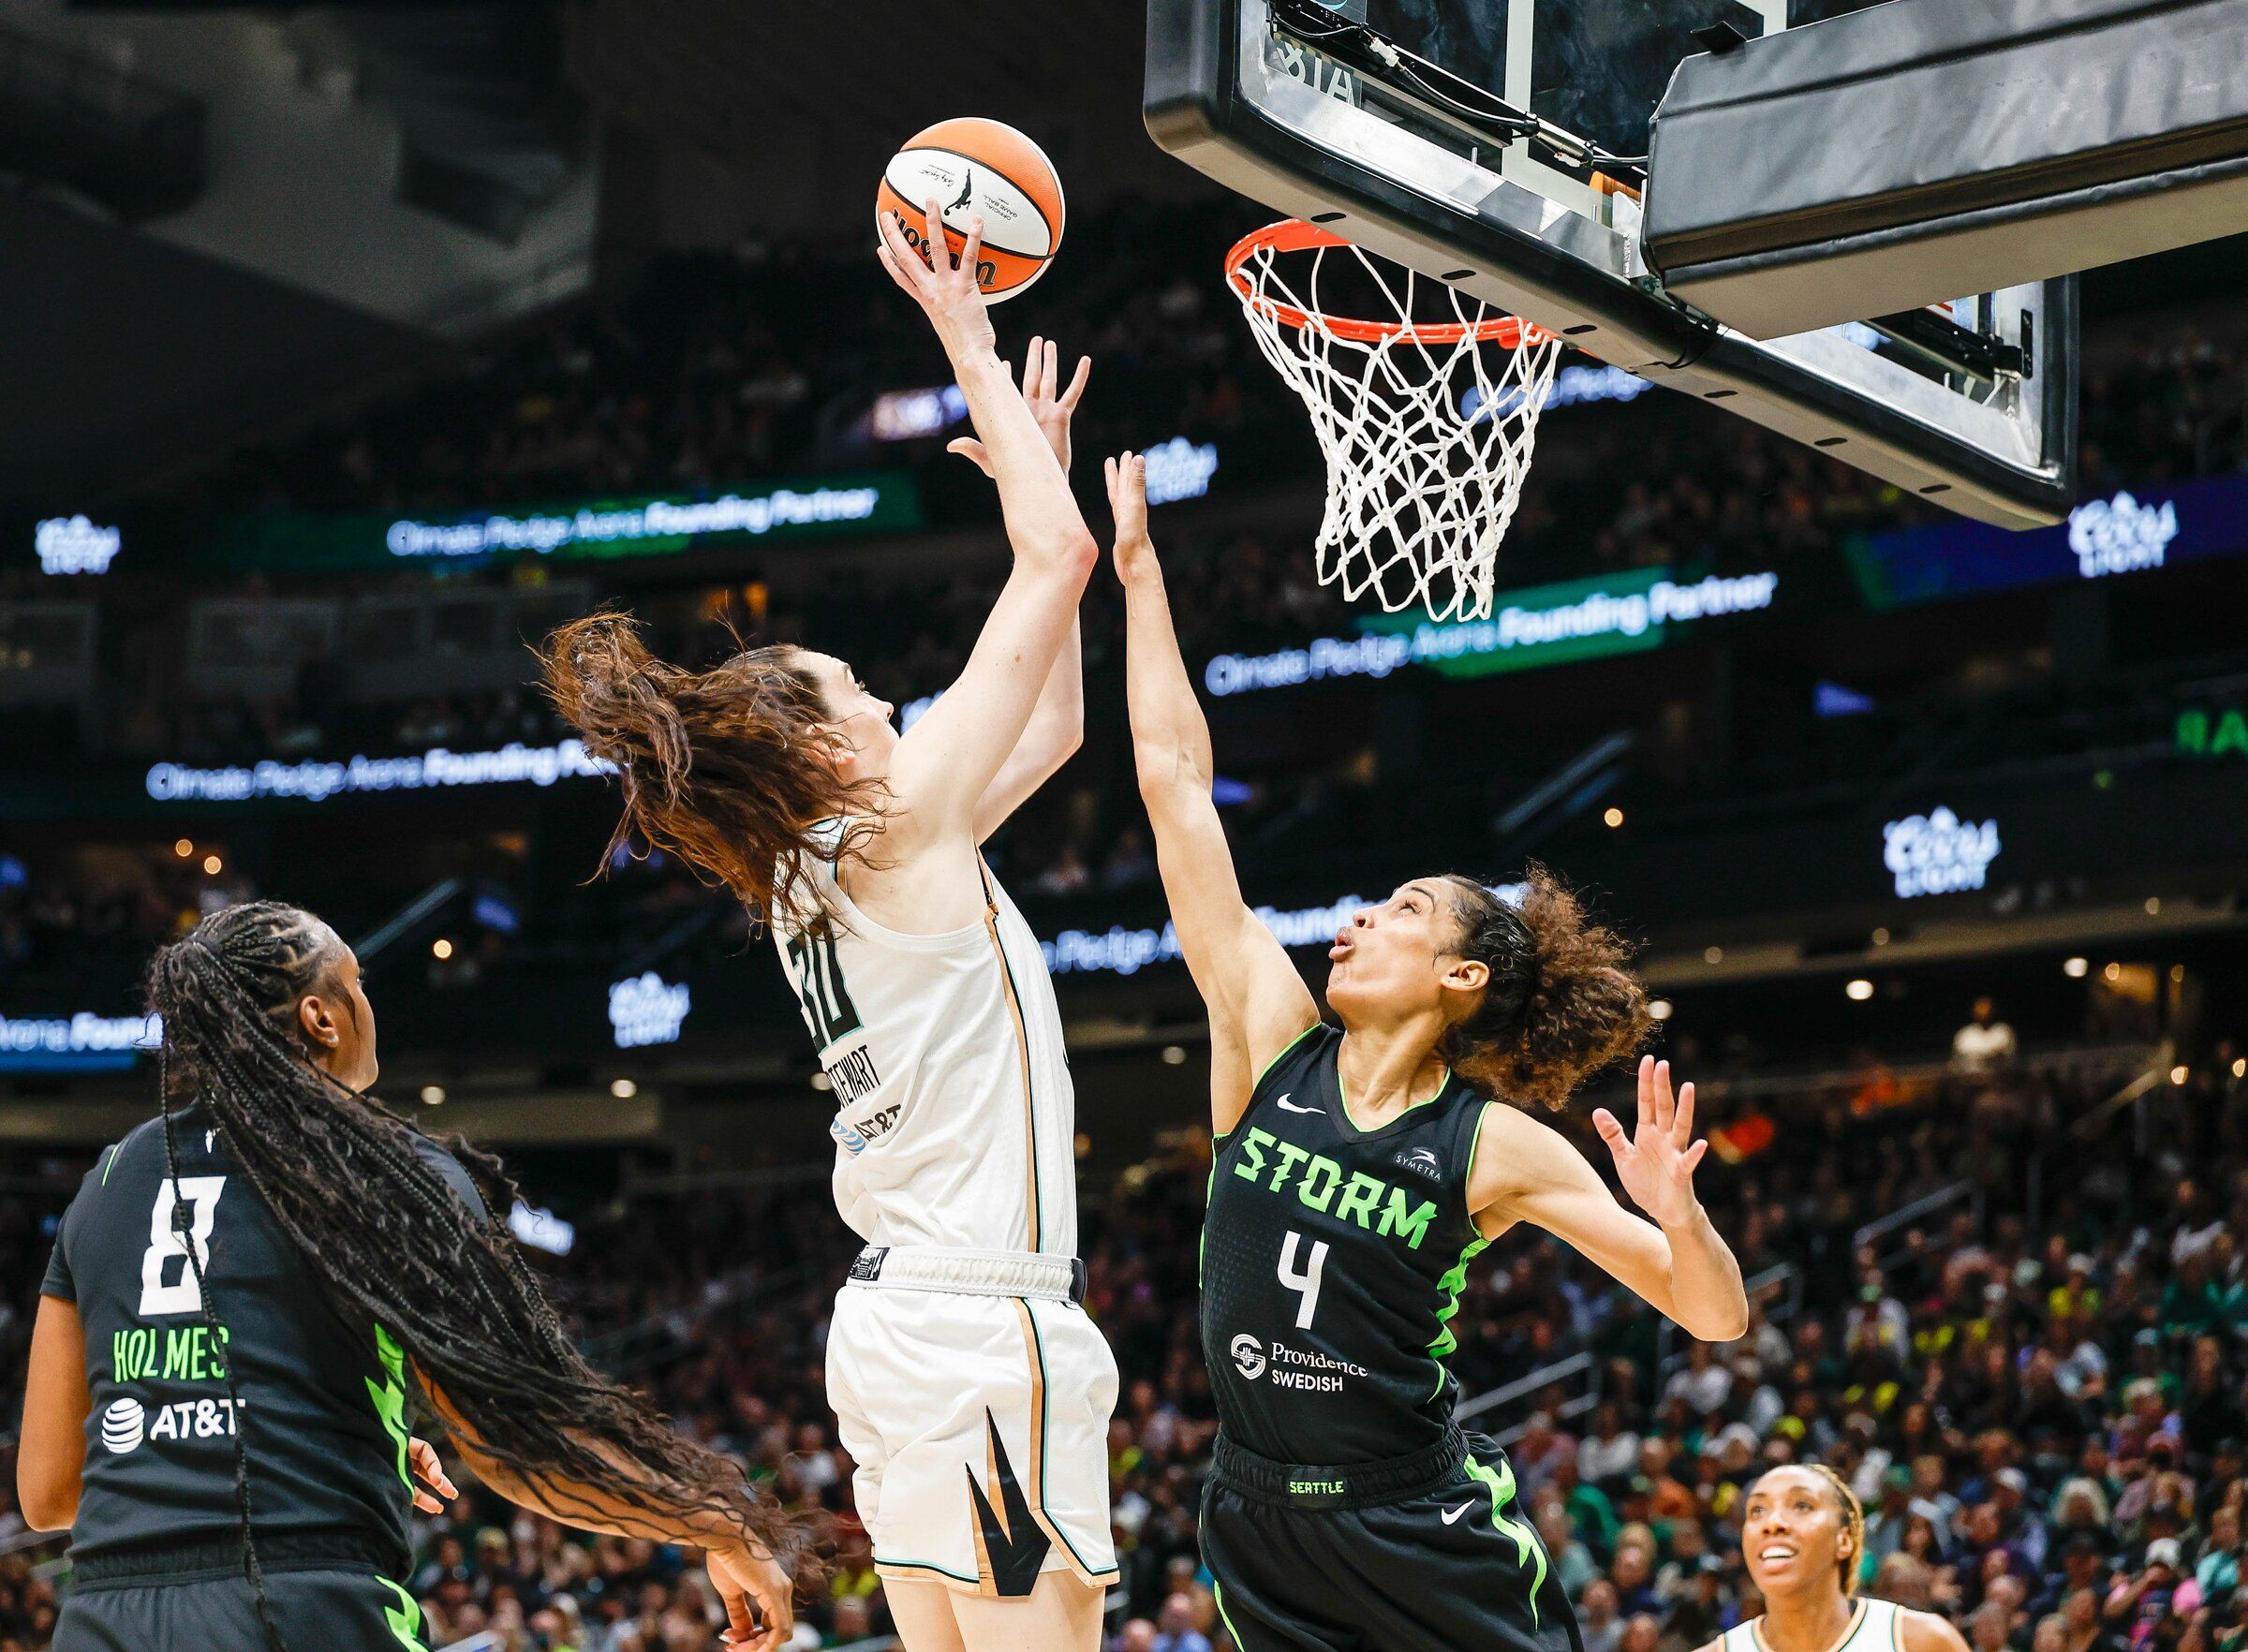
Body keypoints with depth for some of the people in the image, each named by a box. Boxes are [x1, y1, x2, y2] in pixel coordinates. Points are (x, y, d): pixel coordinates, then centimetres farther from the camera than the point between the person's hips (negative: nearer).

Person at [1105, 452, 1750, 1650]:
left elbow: (1715, 1317, -6)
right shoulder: (1271, 1041, 0)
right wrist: (1137, 568, 1)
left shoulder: (1498, 1145, -6)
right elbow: (1175, 776, 1)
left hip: (1417, 1526, -3)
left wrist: (1677, 1215, -27)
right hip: (1260, 1519, 3)